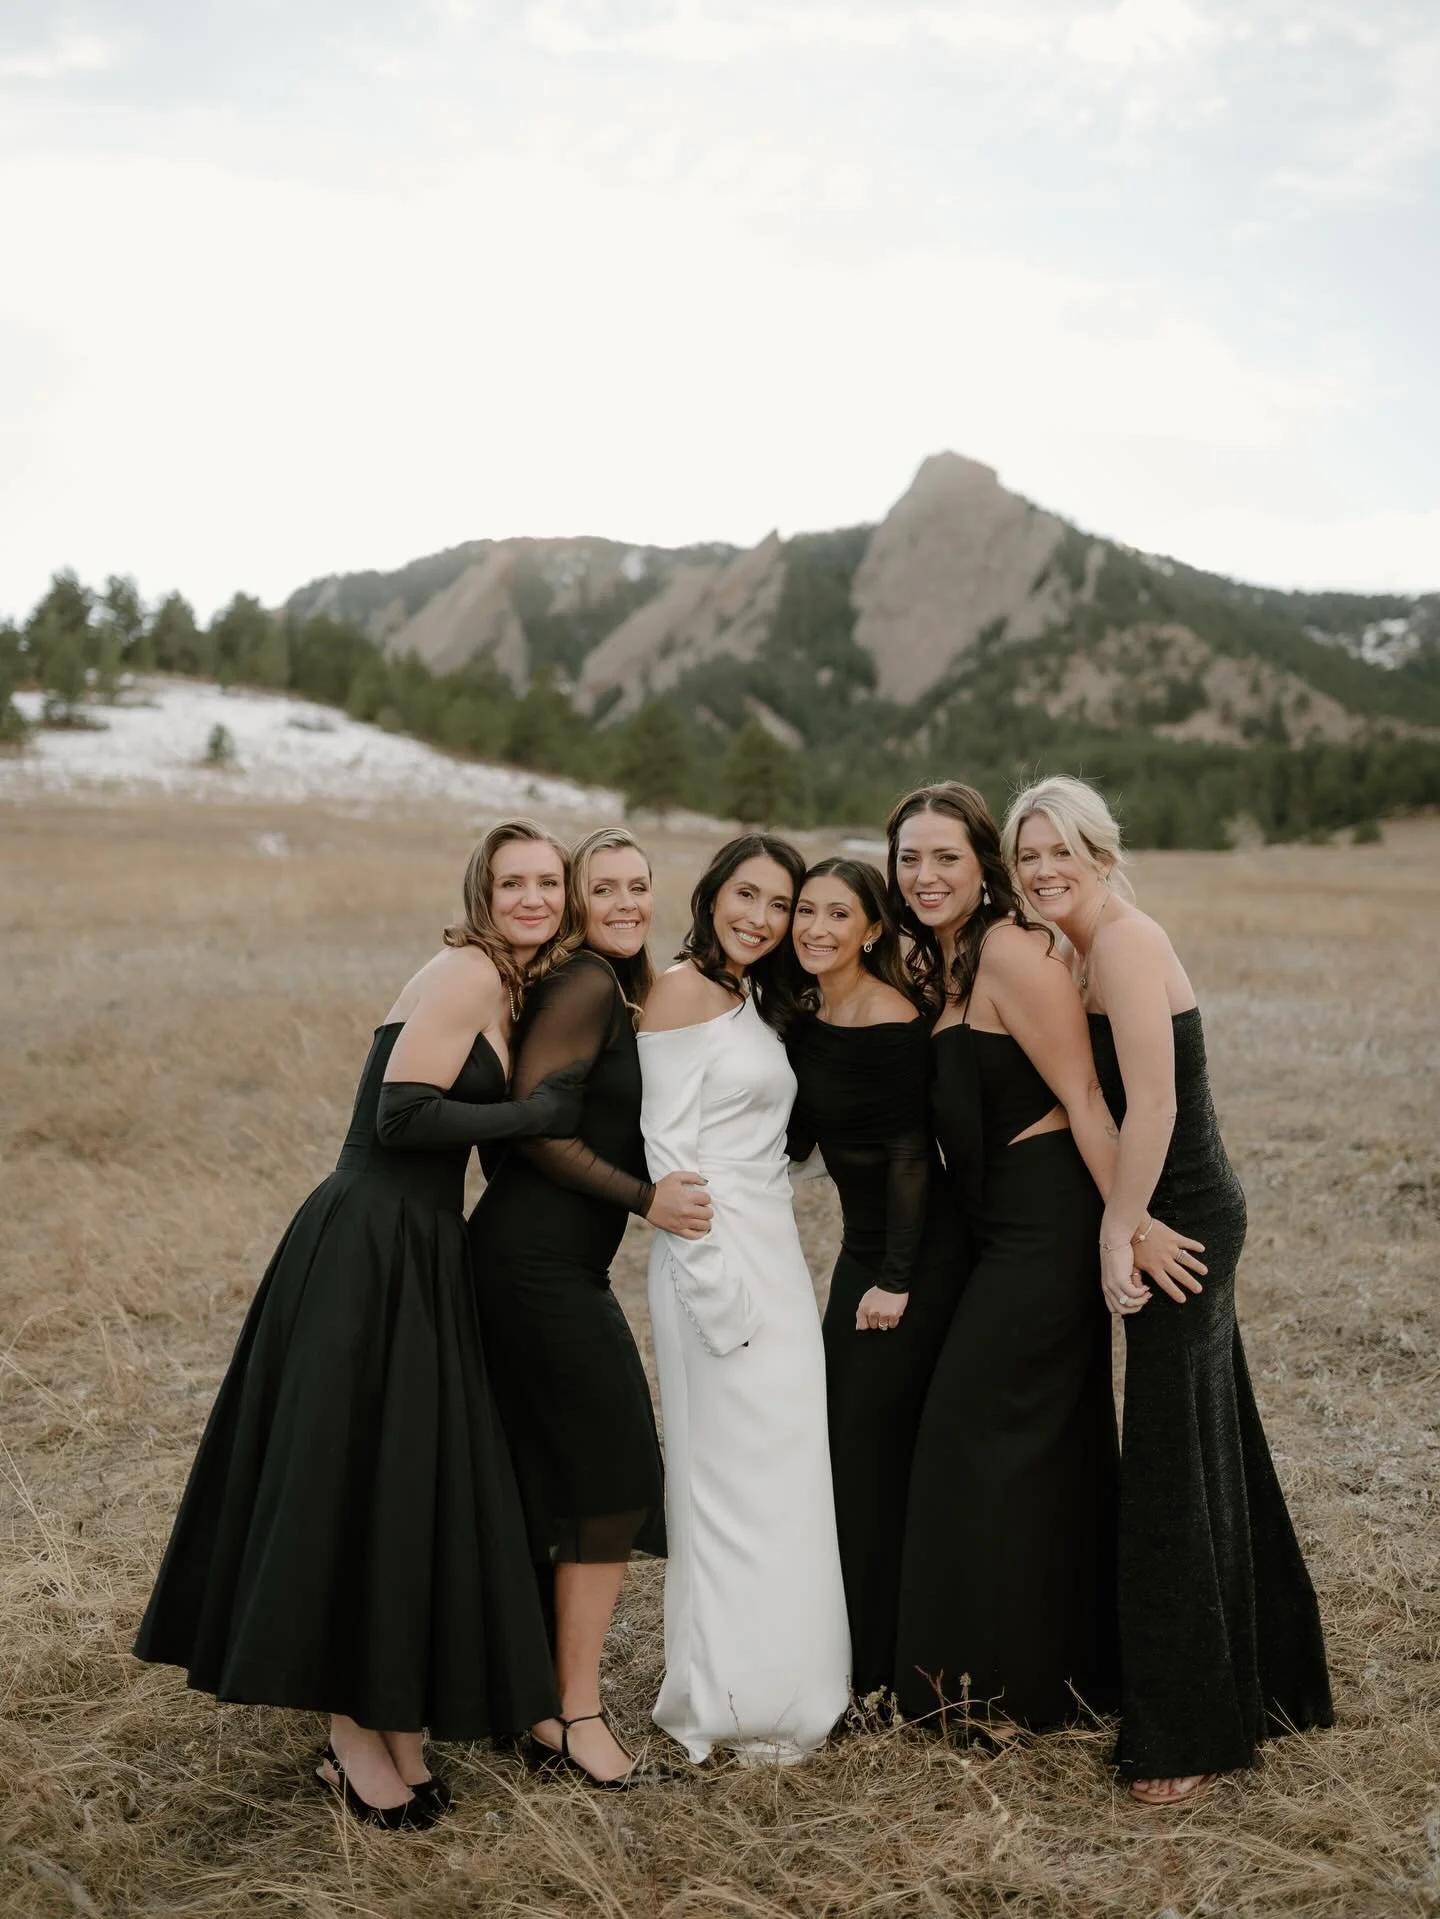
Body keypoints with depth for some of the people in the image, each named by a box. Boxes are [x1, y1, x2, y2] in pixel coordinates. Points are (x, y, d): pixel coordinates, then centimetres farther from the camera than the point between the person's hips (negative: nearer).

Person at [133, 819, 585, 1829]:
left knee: (417, 1484, 12)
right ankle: (357, 1735, 12)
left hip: (422, 1251, 9)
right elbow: (402, 1115, -20)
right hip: (367, 1248, -9)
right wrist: (536, 1112, -13)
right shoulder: (465, 971, -12)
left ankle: (392, 1724, 23)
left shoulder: (505, 984, 16)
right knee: (357, 1483, 0)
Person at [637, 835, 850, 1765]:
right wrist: (715, 1288, -18)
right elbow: (667, 1147, -15)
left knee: (781, 1477, 12)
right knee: (735, 1479, -2)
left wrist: (770, 1276, 11)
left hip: (774, 1255, 9)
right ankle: (735, 1707, 9)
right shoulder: (685, 990, -10)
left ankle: (778, 1688, 22)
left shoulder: (755, 1002, 16)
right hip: (720, 1260, -9)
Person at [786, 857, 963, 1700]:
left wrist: (895, 1279, -17)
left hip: (917, 1252, -9)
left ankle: (878, 1662, 10)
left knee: (867, 1437, -3)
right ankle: (854, 1648, 24)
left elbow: (911, 1152, -18)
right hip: (863, 1245, 9)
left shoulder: (891, 1023, -19)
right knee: (845, 1434, 11)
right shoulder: (808, 1019, 6)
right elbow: (799, 1139, 12)